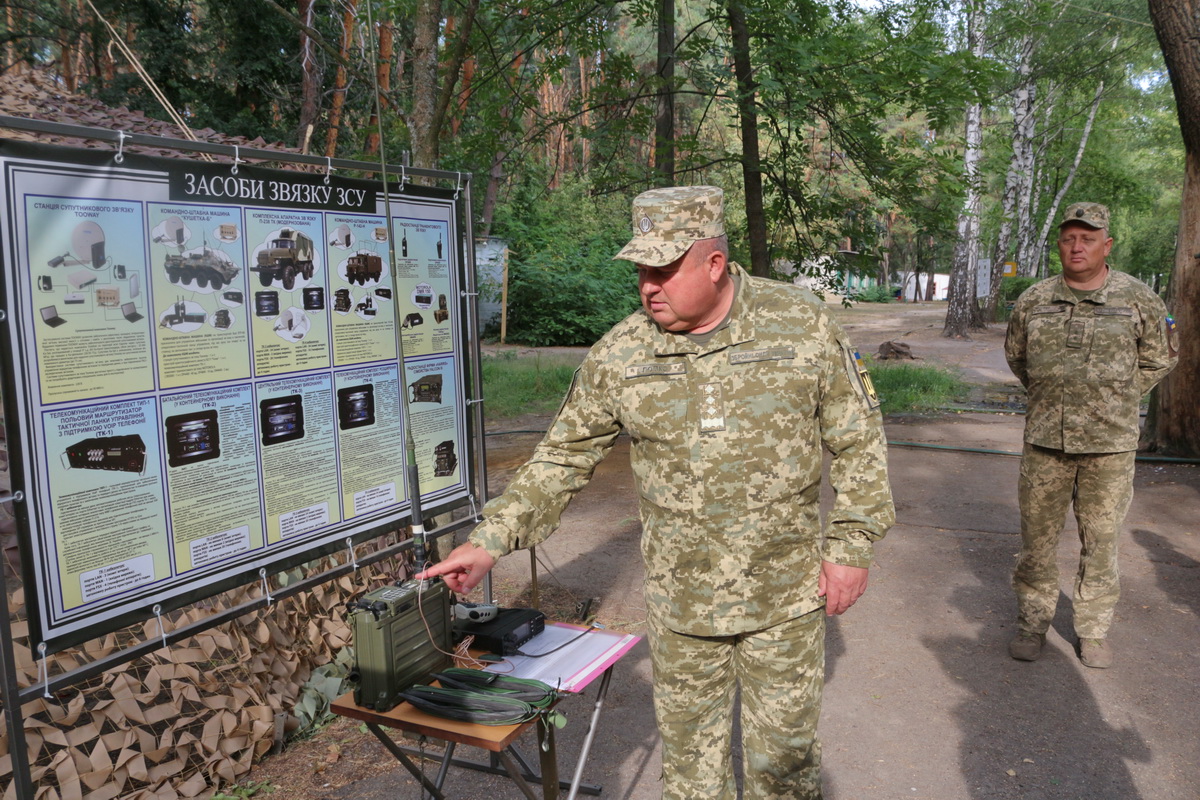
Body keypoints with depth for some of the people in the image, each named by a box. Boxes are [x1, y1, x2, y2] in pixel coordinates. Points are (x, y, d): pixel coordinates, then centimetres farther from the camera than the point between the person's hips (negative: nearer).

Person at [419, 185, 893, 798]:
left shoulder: (804, 326, -8)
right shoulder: (619, 355, -5)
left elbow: (856, 440, -1)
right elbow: (563, 458, 0)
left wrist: (851, 546, -3)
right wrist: (489, 541, -7)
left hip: (785, 597, -1)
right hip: (679, 603, 1)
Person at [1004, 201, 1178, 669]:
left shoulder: (1138, 299, -1)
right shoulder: (1033, 301, 3)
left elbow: (1159, 359, 11)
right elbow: (1015, 354, 18)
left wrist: (1116, 402, 7)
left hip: (1110, 445, -1)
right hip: (1044, 441, 1)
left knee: (1101, 541, 8)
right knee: (1037, 537, 8)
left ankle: (1093, 630, 24)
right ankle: (1032, 624, 23)